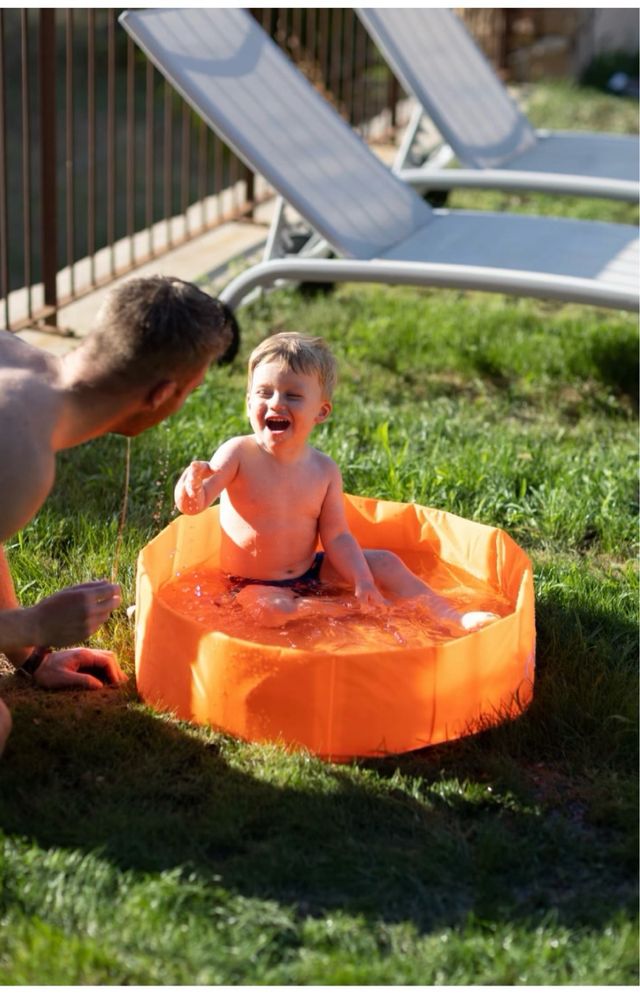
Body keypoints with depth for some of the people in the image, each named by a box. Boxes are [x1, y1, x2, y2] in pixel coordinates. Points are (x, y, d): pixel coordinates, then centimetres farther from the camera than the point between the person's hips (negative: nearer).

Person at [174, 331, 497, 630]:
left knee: (384, 563, -4)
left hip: (309, 572, 4)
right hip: (252, 587, -4)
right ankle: (350, 611, -17)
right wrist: (193, 485, -46)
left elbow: (336, 536, -5)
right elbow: (194, 504, -22)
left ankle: (453, 619, 0)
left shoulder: (324, 470, -5)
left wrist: (363, 582, -19)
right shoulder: (238, 453, -15)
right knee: (272, 610, -36)